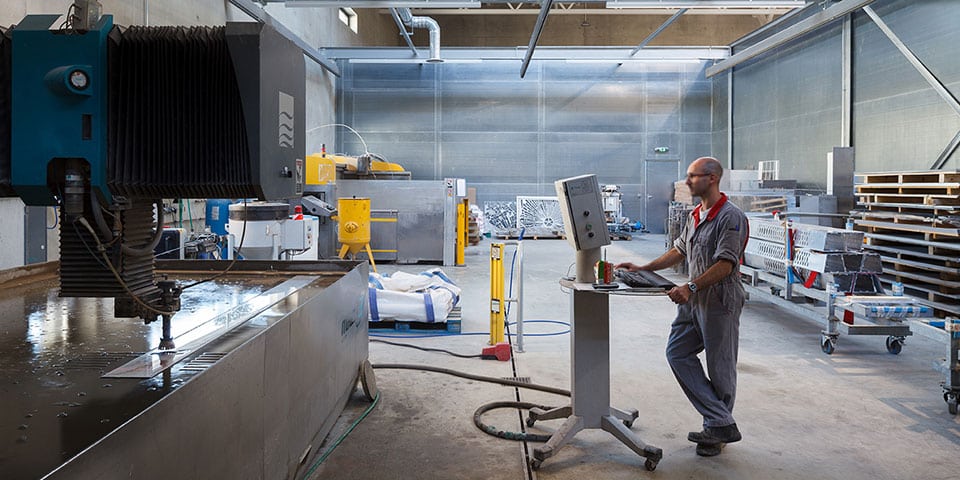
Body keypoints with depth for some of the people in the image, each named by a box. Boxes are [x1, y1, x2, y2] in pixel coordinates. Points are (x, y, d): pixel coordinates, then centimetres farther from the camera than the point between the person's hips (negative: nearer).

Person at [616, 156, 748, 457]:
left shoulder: (731, 217, -15)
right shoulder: (695, 216, 14)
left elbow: (725, 265, -22)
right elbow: (679, 251, 21)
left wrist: (691, 287, -29)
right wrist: (643, 269, 14)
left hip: (720, 301, -9)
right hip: (695, 299, 9)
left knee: (719, 367, 2)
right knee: (677, 353, 4)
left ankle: (717, 430, 17)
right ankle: (721, 422, 7)